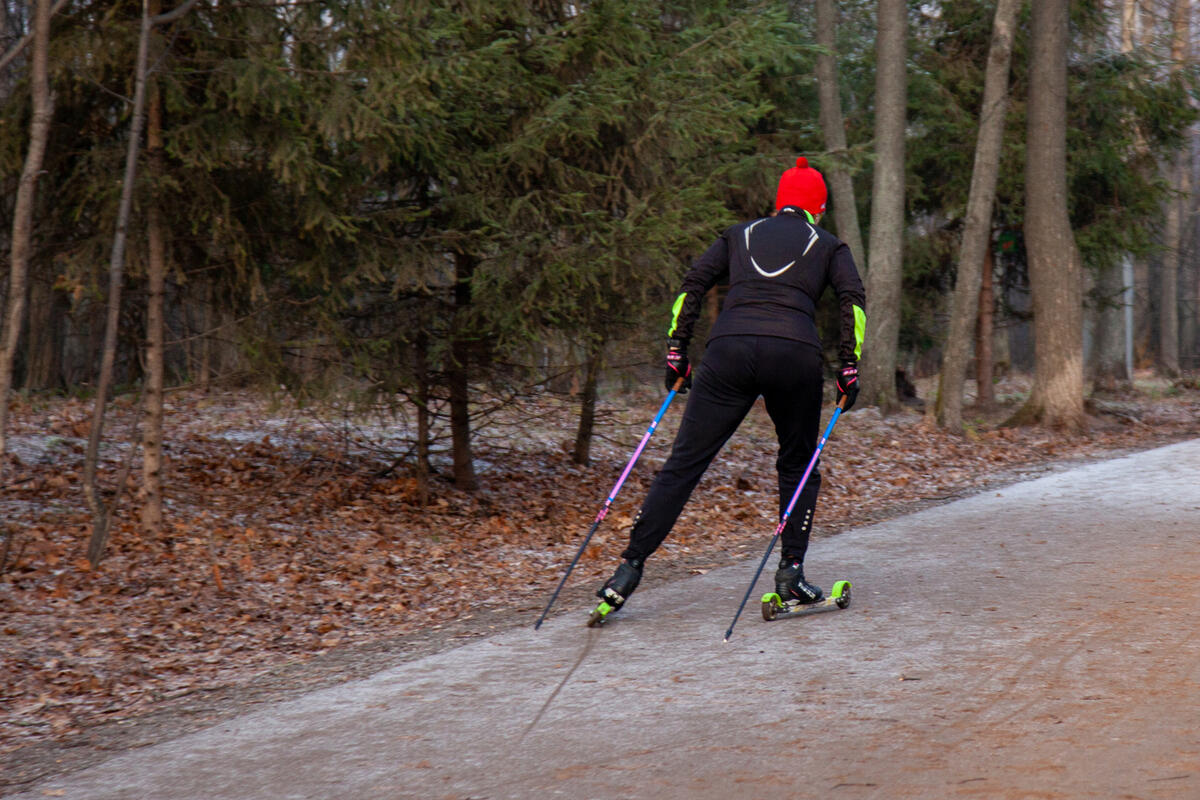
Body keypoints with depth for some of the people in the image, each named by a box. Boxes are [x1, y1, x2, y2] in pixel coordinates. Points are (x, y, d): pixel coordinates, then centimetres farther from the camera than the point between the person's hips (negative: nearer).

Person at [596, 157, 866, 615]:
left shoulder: (741, 235, 26)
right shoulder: (828, 245, 21)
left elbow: (692, 285, 16)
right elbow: (853, 301, 6)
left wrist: (676, 351, 15)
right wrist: (849, 369, 5)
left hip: (729, 350, 1)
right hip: (796, 354, -1)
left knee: (683, 464, 2)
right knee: (798, 466, 19)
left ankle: (631, 567, -5)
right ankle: (791, 573, 11)